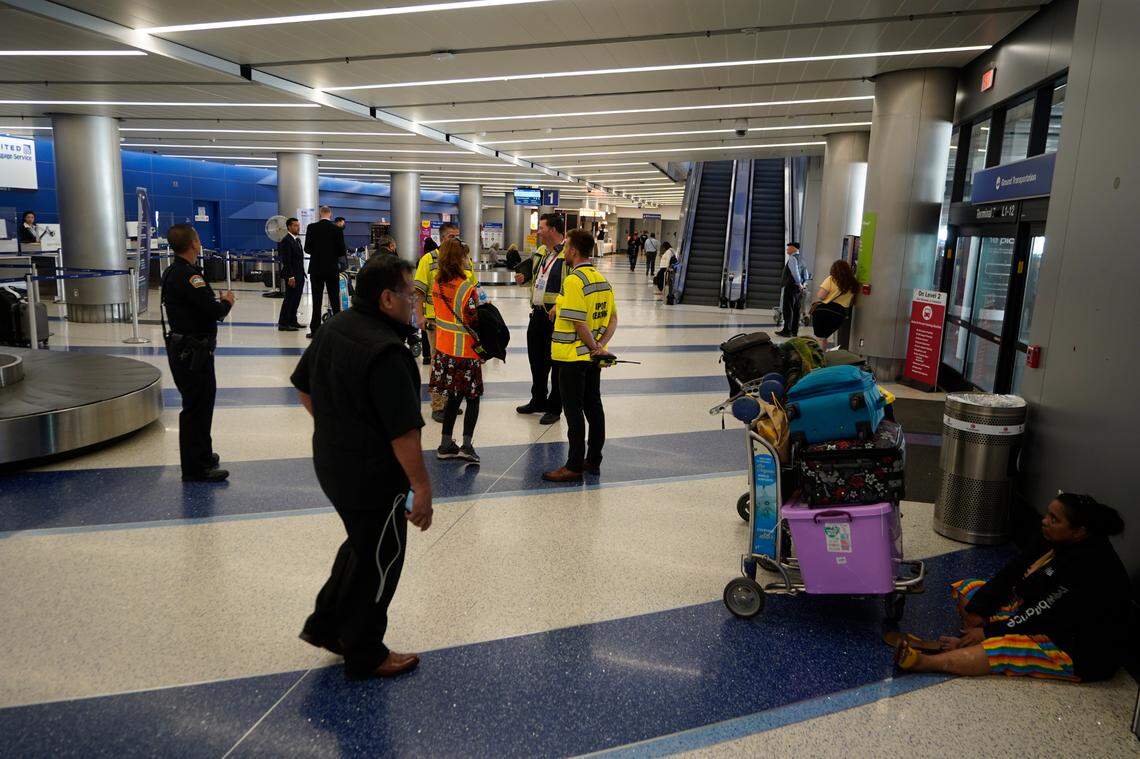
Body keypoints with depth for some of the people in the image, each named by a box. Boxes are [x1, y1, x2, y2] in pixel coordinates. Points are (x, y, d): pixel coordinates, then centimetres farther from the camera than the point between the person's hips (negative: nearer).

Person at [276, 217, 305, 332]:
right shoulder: (286, 241, -12)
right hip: (292, 276, -9)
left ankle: (292, 321, 19)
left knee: (296, 299, 12)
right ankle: (283, 324, -2)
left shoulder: (297, 239, 16)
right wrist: (291, 277, -22)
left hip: (300, 275, 9)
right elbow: (286, 261, -18)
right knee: (289, 299, -7)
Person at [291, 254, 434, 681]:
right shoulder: (386, 351, -27)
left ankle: (324, 625, 39)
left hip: (331, 464, 9)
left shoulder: (333, 329, 3)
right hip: (373, 474, -9)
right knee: (380, 560, 10)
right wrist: (422, 487, -18)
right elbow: (404, 432, -27)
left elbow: (303, 386, 15)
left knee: (362, 544, 28)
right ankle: (365, 656, 27)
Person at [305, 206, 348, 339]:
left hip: (316, 269, 0)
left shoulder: (312, 228, -4)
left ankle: (315, 330, 2)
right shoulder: (337, 229, -5)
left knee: (317, 300, 3)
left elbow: (307, 249, -3)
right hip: (332, 269, 0)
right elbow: (342, 251, -4)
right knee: (335, 299, 7)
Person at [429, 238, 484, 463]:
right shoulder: (467, 289, -19)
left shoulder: (437, 284, 1)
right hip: (465, 351, -6)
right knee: (473, 398, 7)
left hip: (444, 348, 6)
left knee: (453, 396, 17)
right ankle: (466, 445, 0)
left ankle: (446, 444, 21)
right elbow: (474, 322, -16)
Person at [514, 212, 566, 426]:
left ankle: (554, 408, 14)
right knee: (536, 359, 18)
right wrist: (524, 278, 8)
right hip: (537, 313, 9)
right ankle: (538, 400, 35)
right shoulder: (540, 252, 14)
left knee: (556, 361, 2)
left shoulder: (568, 254, -14)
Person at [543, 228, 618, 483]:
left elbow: (579, 322, -22)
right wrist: (601, 345, -2)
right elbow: (613, 318, 9)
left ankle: (574, 467, 5)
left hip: (573, 356, -8)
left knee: (574, 410, -1)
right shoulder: (602, 279, 9)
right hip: (593, 356, 8)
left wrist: (595, 346, -10)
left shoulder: (573, 281, -18)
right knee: (593, 406, 14)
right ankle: (593, 460, 25)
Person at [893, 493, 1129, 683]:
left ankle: (922, 661, -35)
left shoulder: (1090, 565, -28)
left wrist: (987, 631, -21)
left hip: (1079, 651, -10)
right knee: (968, 589, 4)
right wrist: (975, 613, -7)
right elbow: (1010, 574, 0)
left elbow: (1044, 615, -26)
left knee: (1001, 649, -35)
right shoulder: (1054, 542, -1)